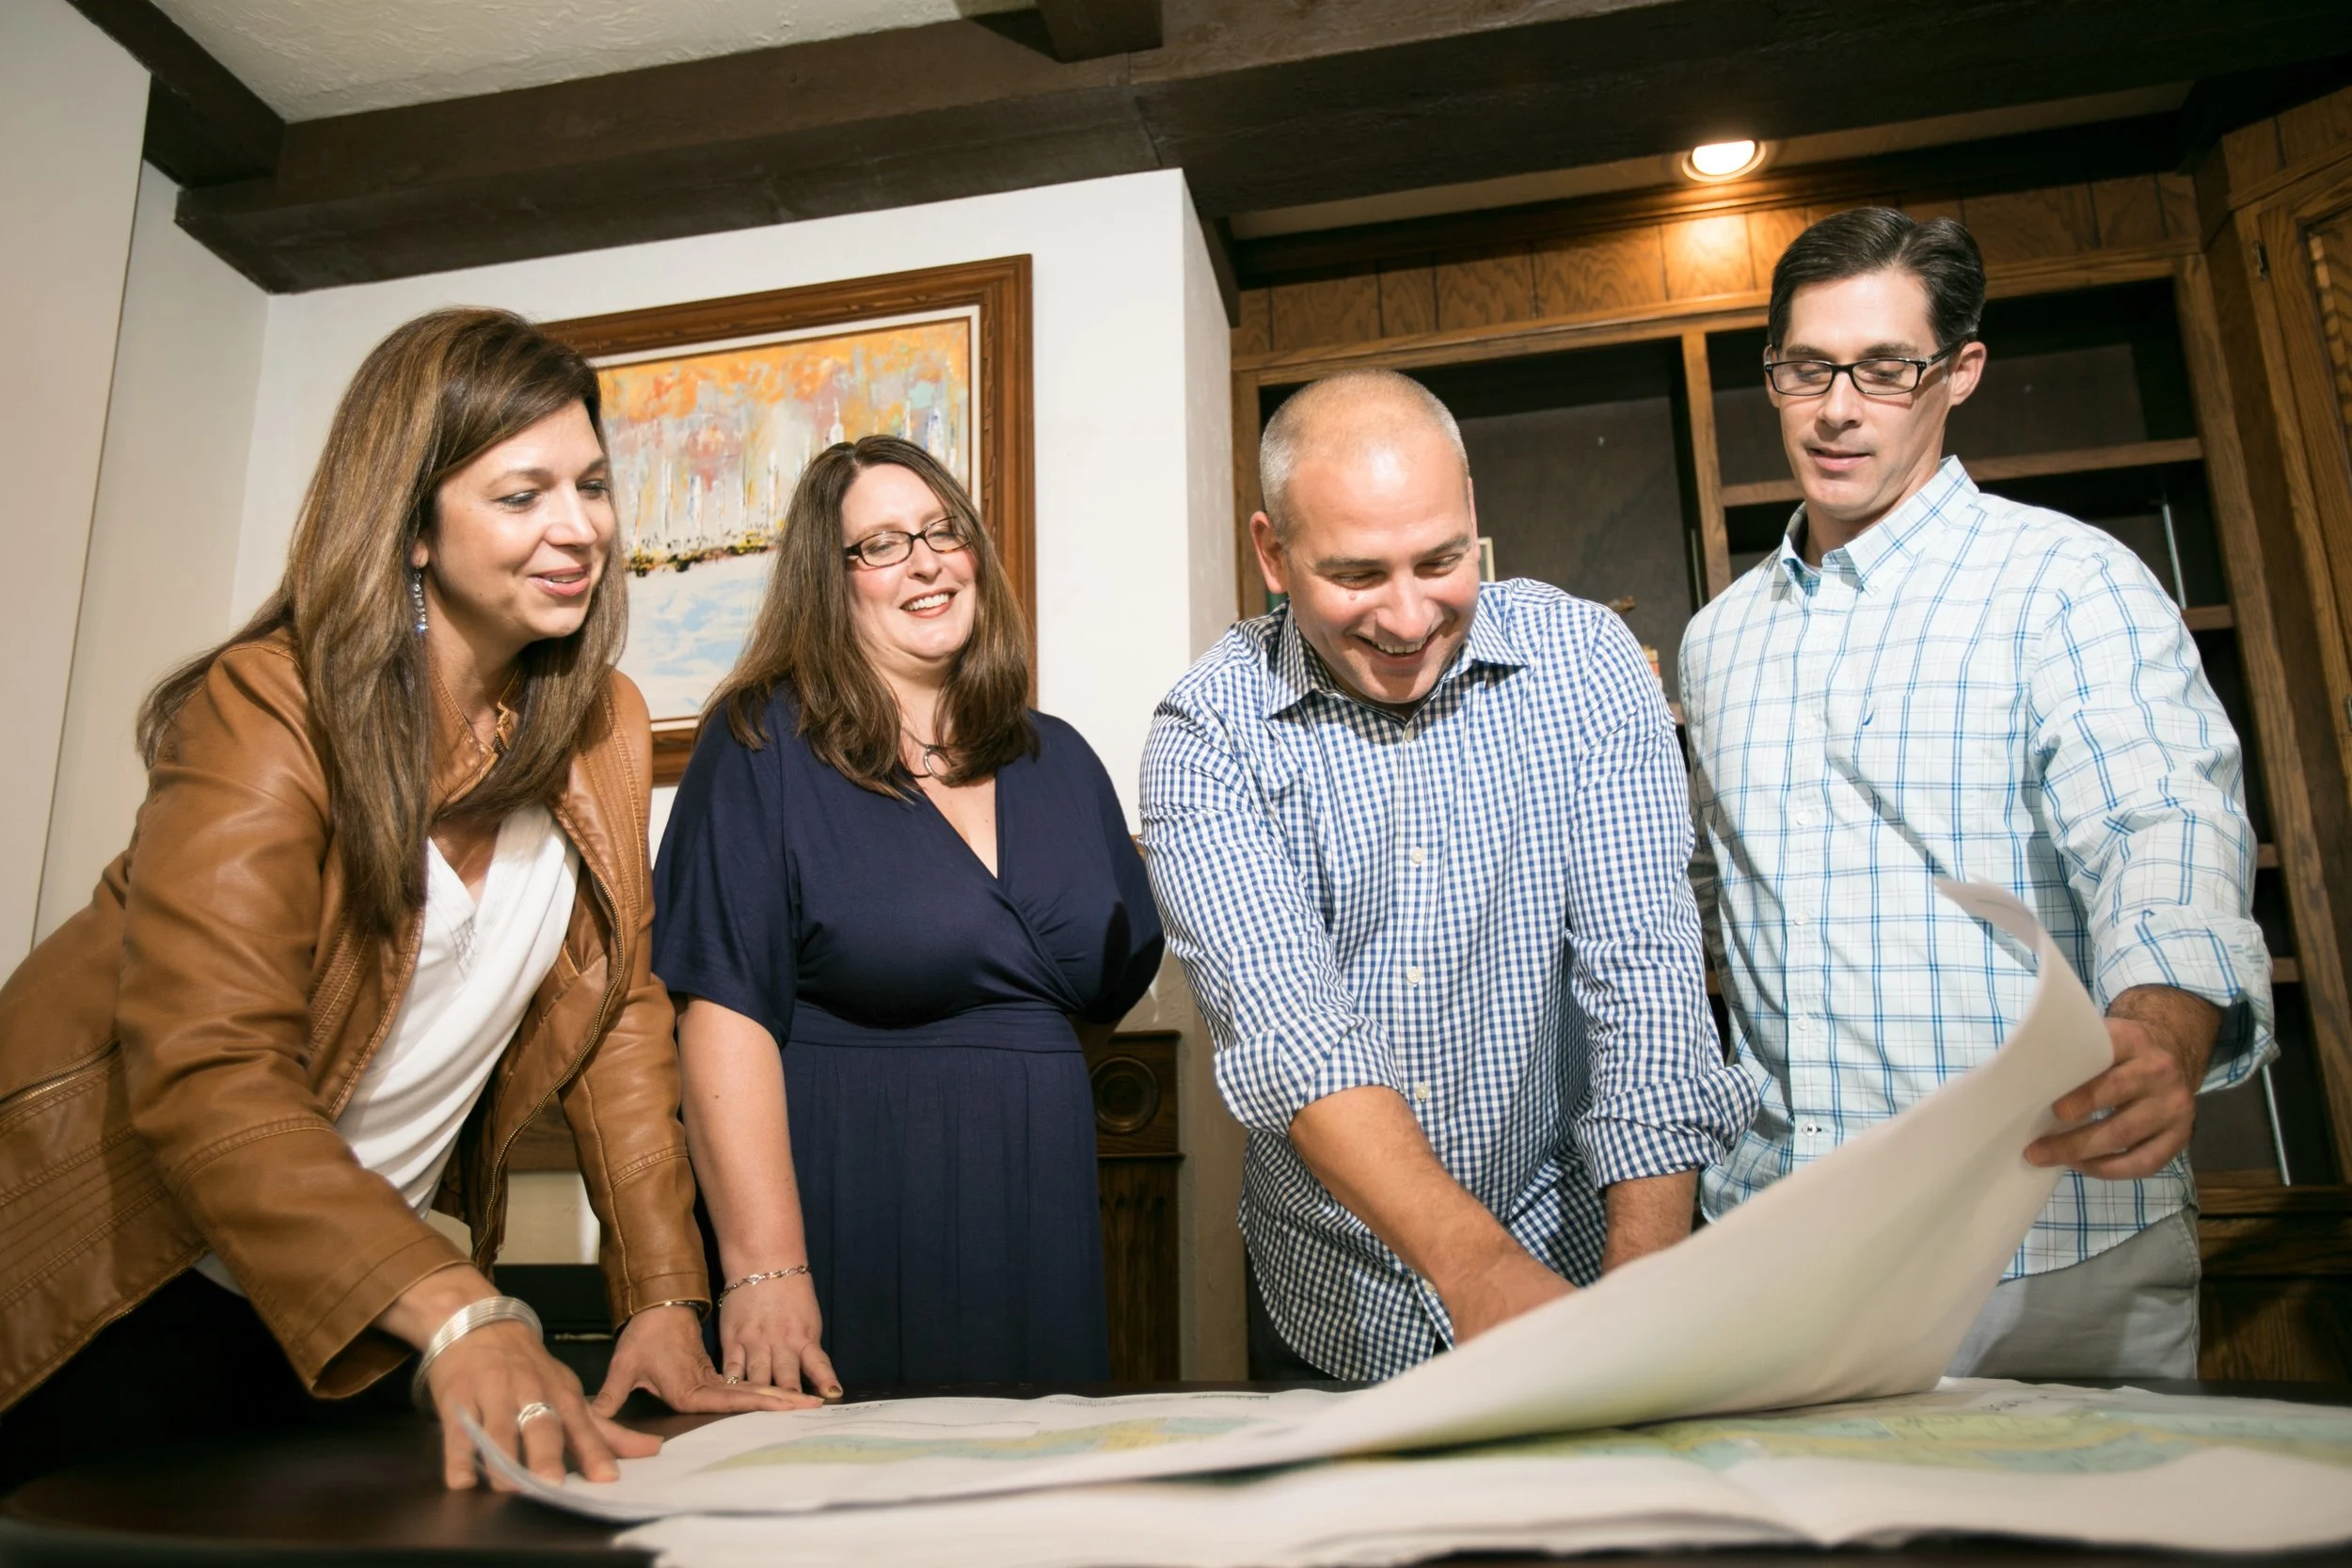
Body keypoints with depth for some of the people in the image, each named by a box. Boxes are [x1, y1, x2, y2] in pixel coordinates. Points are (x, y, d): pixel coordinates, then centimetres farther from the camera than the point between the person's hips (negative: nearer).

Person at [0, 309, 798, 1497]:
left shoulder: (604, 727, -3)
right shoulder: (268, 714, -21)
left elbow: (616, 1013, -2)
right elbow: (207, 1075, -30)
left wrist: (664, 1299, -12)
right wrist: (459, 1316, -43)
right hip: (115, 1294, -5)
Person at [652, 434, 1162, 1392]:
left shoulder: (1056, 760, 10)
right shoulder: (763, 745, -6)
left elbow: (1109, 992, 18)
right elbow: (725, 1009, -15)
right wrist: (763, 1270, -20)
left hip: (1038, 1227, 5)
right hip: (846, 1232, -5)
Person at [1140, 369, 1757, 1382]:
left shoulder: (1585, 664, -8)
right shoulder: (1207, 734, -11)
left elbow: (1642, 976, -14)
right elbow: (1284, 1020, -23)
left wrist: (1649, 1295, -25)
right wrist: (1473, 1262, -36)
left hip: (1577, 1262, 0)